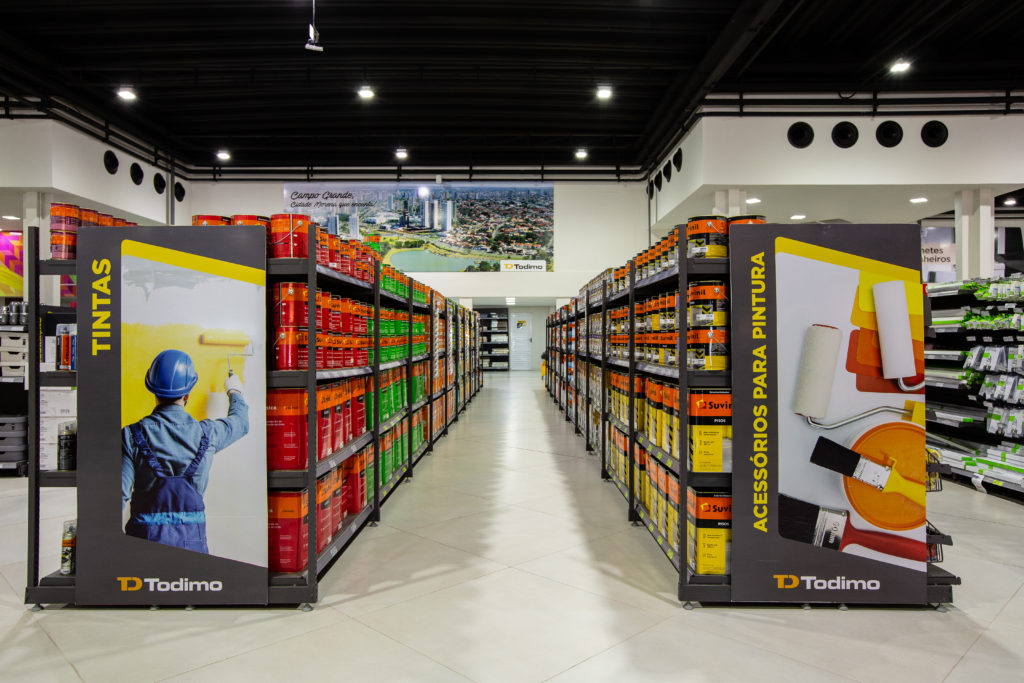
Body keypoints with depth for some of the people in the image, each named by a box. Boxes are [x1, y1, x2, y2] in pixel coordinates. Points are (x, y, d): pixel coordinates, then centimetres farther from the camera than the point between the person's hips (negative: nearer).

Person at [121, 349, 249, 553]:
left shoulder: (132, 436, -9)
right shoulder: (206, 433, -4)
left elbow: (118, 495, -13)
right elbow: (241, 423, 17)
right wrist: (234, 392, 36)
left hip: (146, 537, -1)